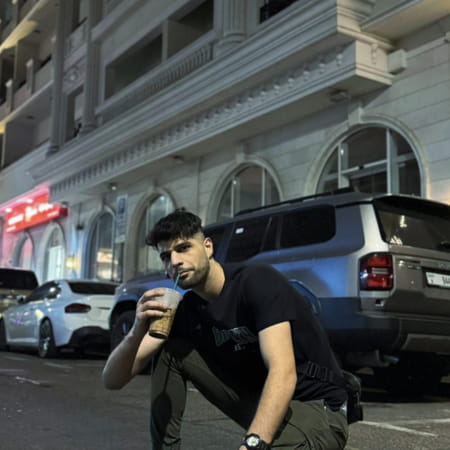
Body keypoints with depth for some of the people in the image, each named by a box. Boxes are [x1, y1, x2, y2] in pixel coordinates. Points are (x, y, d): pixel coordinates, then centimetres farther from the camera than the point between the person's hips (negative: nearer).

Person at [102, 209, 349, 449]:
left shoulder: (258, 281, -19)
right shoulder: (184, 310, 0)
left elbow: (283, 373, -32)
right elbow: (113, 380, -4)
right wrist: (137, 332, -24)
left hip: (319, 409, -6)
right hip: (260, 400, 7)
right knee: (170, 349, -1)